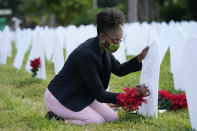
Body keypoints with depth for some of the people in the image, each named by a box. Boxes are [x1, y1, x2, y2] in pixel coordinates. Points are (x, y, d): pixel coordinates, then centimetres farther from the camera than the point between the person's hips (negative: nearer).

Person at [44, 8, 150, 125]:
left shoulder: (104, 48, -7)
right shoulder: (86, 55, -33)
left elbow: (119, 70, 9)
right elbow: (100, 95, -27)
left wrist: (139, 58, -7)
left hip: (81, 96, 10)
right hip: (58, 97, -9)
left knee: (113, 118, 4)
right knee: (97, 121, -22)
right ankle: (57, 116, -4)